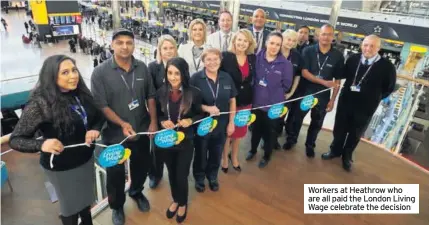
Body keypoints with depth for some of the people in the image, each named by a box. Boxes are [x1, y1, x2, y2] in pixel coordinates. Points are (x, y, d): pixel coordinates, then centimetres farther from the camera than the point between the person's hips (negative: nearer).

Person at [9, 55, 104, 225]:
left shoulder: (81, 93, -8)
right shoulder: (40, 104, -24)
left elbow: (98, 116, 6)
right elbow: (15, 139, -19)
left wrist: (95, 129, -15)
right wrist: (42, 145, -39)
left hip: (86, 158, 6)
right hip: (62, 168, -5)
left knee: (86, 199, 27)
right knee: (71, 206, 17)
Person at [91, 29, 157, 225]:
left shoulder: (142, 67, -3)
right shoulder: (100, 72, -13)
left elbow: (150, 96, 4)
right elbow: (101, 105, -14)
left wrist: (153, 121, -2)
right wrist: (122, 124, -23)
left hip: (142, 130, 3)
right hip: (115, 134, -3)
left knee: (142, 165, 21)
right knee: (115, 173, 13)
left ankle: (136, 192, 52)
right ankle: (117, 206, 41)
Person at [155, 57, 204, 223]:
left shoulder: (193, 93, -14)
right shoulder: (161, 92, -8)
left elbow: (201, 114, -1)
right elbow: (156, 115, 6)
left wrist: (190, 120, -20)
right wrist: (162, 122, -15)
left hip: (185, 142, -2)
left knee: (181, 176, 9)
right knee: (172, 174, 20)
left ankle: (183, 203, 39)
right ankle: (175, 200, 48)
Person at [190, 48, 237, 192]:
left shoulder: (227, 78, -3)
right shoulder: (196, 78, -14)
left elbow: (232, 101, 3)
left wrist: (231, 122, 0)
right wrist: (207, 108, -25)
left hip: (221, 125, 3)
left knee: (216, 155, 21)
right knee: (200, 154, 18)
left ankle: (212, 177, 47)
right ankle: (199, 178, 43)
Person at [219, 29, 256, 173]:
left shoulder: (253, 58, 0)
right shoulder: (225, 56, -12)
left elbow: (254, 78, 9)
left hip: (245, 101, 4)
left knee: (240, 130, 18)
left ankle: (234, 156, 42)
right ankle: (224, 157, 35)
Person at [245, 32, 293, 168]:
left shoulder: (285, 64, -13)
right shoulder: (257, 58, -9)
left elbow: (286, 85, -6)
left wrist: (273, 92, -5)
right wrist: (257, 90, -5)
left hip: (274, 105, -2)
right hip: (257, 101, 2)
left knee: (270, 131, 16)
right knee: (256, 128, 21)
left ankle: (267, 156, 41)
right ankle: (253, 150, 48)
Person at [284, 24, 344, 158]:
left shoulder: (338, 56, -5)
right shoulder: (308, 51, -8)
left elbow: (337, 81, -1)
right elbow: (304, 72, -15)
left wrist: (332, 100, -3)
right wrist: (324, 82, -23)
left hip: (323, 96, 1)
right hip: (305, 92, -1)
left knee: (317, 123, 15)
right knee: (297, 118, 13)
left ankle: (310, 145, 37)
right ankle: (291, 139, 36)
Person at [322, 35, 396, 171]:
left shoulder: (387, 66, -15)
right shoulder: (353, 59, -8)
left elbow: (389, 88, -3)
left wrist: (374, 99, -5)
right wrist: (349, 89, 2)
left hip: (366, 107, -2)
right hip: (345, 101, 2)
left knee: (355, 134, 16)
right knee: (339, 129, 17)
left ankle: (347, 156, 39)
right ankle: (335, 150, 41)